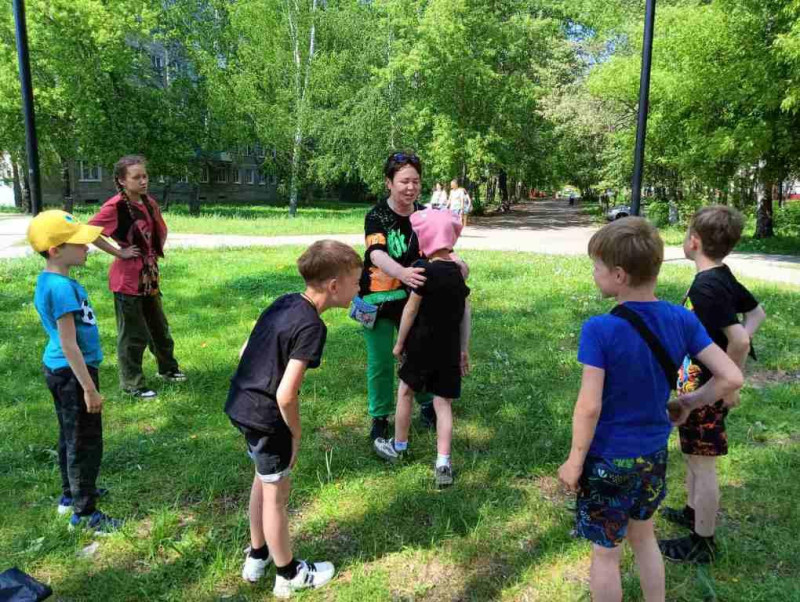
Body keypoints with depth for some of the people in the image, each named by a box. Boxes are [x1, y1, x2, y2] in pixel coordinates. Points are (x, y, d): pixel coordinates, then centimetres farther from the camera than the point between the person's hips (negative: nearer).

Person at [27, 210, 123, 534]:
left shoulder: (47, 280, 5)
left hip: (57, 369, 10)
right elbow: (69, 344, -25)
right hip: (72, 373, -10)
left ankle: (71, 494, 41)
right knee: (85, 443, 3)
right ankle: (84, 513, 16)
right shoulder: (62, 287, -26)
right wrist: (89, 388, -21)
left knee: (69, 437, 24)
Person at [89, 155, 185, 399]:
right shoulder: (115, 206, -18)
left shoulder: (149, 202, 4)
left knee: (159, 326, 20)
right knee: (133, 334, 4)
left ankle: (167, 368, 38)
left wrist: (156, 251, 9)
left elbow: (160, 230, 21)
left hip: (149, 275, 7)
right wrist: (119, 252, -20)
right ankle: (132, 384, 18)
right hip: (127, 278, -7)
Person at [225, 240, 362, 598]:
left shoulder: (285, 302, 1)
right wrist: (296, 433, -9)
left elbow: (246, 351, 9)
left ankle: (256, 558, 45)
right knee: (276, 495, 11)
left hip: (240, 404, 9)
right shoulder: (311, 326, -24)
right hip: (265, 416, -9)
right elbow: (286, 395, -26)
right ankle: (289, 575, 33)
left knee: (263, 480, 27)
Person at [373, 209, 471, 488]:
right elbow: (466, 313, 8)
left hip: (422, 343, -5)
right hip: (449, 347, 5)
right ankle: (443, 463, 5)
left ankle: (398, 447, 32)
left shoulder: (424, 270, -14)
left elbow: (411, 309, -11)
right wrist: (464, 349, 15)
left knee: (405, 391, 16)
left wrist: (399, 342, 1)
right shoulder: (459, 270, 5)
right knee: (443, 402, 8)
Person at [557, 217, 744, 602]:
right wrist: (689, 403, 9)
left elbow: (589, 406, -24)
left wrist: (575, 461, -11)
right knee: (643, 535, 29)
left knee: (605, 552, 15)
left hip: (609, 459, -5)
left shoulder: (600, 329, -25)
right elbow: (731, 378, -7)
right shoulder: (682, 320, -8)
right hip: (653, 454, 6)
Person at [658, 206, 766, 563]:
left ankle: (702, 543, 22)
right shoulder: (724, 278, 3)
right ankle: (693, 512, 45)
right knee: (693, 456, 25)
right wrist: (734, 357, 5)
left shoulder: (705, 287, -26)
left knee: (702, 464, 6)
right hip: (699, 387, 9)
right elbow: (757, 313, 16)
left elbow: (738, 340, -32)